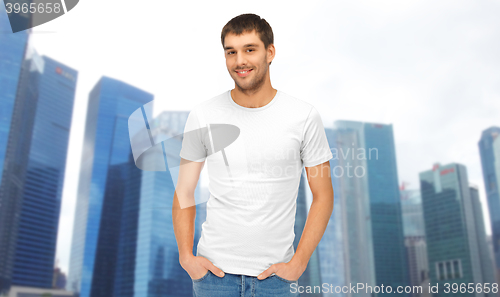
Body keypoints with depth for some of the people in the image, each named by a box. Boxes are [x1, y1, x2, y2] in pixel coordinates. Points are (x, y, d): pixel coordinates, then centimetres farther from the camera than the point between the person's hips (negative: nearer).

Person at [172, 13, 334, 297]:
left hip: (275, 274, 0)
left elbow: (323, 196, -1)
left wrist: (298, 263, -7)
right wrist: (186, 257, -5)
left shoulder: (304, 116, -5)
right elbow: (184, 193, 4)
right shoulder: (203, 116, -2)